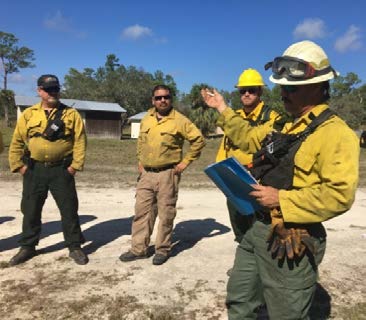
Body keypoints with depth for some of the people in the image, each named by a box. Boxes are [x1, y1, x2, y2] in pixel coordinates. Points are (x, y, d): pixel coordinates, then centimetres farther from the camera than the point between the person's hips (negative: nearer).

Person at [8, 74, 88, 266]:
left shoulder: (71, 114, 0)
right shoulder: (28, 114, 7)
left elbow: (80, 141, -5)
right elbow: (17, 142, 8)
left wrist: (75, 165, -11)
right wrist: (18, 165, 0)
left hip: (61, 170, -2)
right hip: (34, 170, 2)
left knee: (69, 210, 3)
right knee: (30, 210, 11)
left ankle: (74, 247, 16)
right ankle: (27, 247, 28)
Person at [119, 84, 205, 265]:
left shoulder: (179, 120, -8)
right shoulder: (146, 119, 9)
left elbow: (198, 140, -8)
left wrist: (185, 162, -8)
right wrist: (140, 161, 15)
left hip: (167, 174, -5)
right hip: (146, 173, 5)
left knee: (166, 213, 2)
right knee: (142, 211, 8)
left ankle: (162, 249, 17)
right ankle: (138, 249, 19)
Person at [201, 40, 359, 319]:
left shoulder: (335, 132, -18)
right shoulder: (282, 125, 10)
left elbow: (339, 195, -27)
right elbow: (248, 137, 26)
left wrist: (282, 200, -25)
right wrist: (223, 110, 22)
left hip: (291, 243, -8)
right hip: (259, 231, 9)